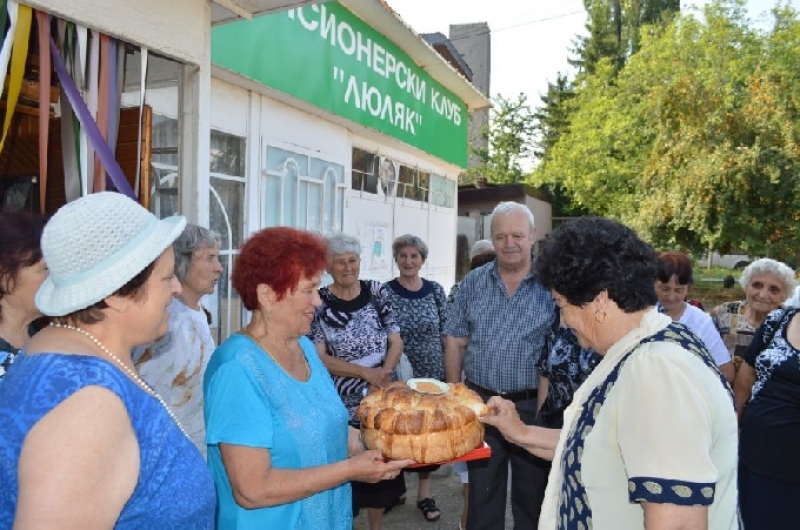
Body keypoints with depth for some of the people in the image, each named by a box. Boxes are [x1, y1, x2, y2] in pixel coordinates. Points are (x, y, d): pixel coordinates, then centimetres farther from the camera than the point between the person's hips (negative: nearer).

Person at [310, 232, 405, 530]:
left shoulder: (377, 293, 0)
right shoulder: (319, 303, -8)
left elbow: (396, 342, 2)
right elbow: (320, 359, -11)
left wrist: (384, 372, -17)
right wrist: (366, 373, -19)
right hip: (342, 404, -3)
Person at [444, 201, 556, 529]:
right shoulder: (473, 283, 1)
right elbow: (455, 344, 5)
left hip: (533, 406, -1)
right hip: (480, 403, 2)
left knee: (533, 493, 16)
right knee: (481, 492, 17)